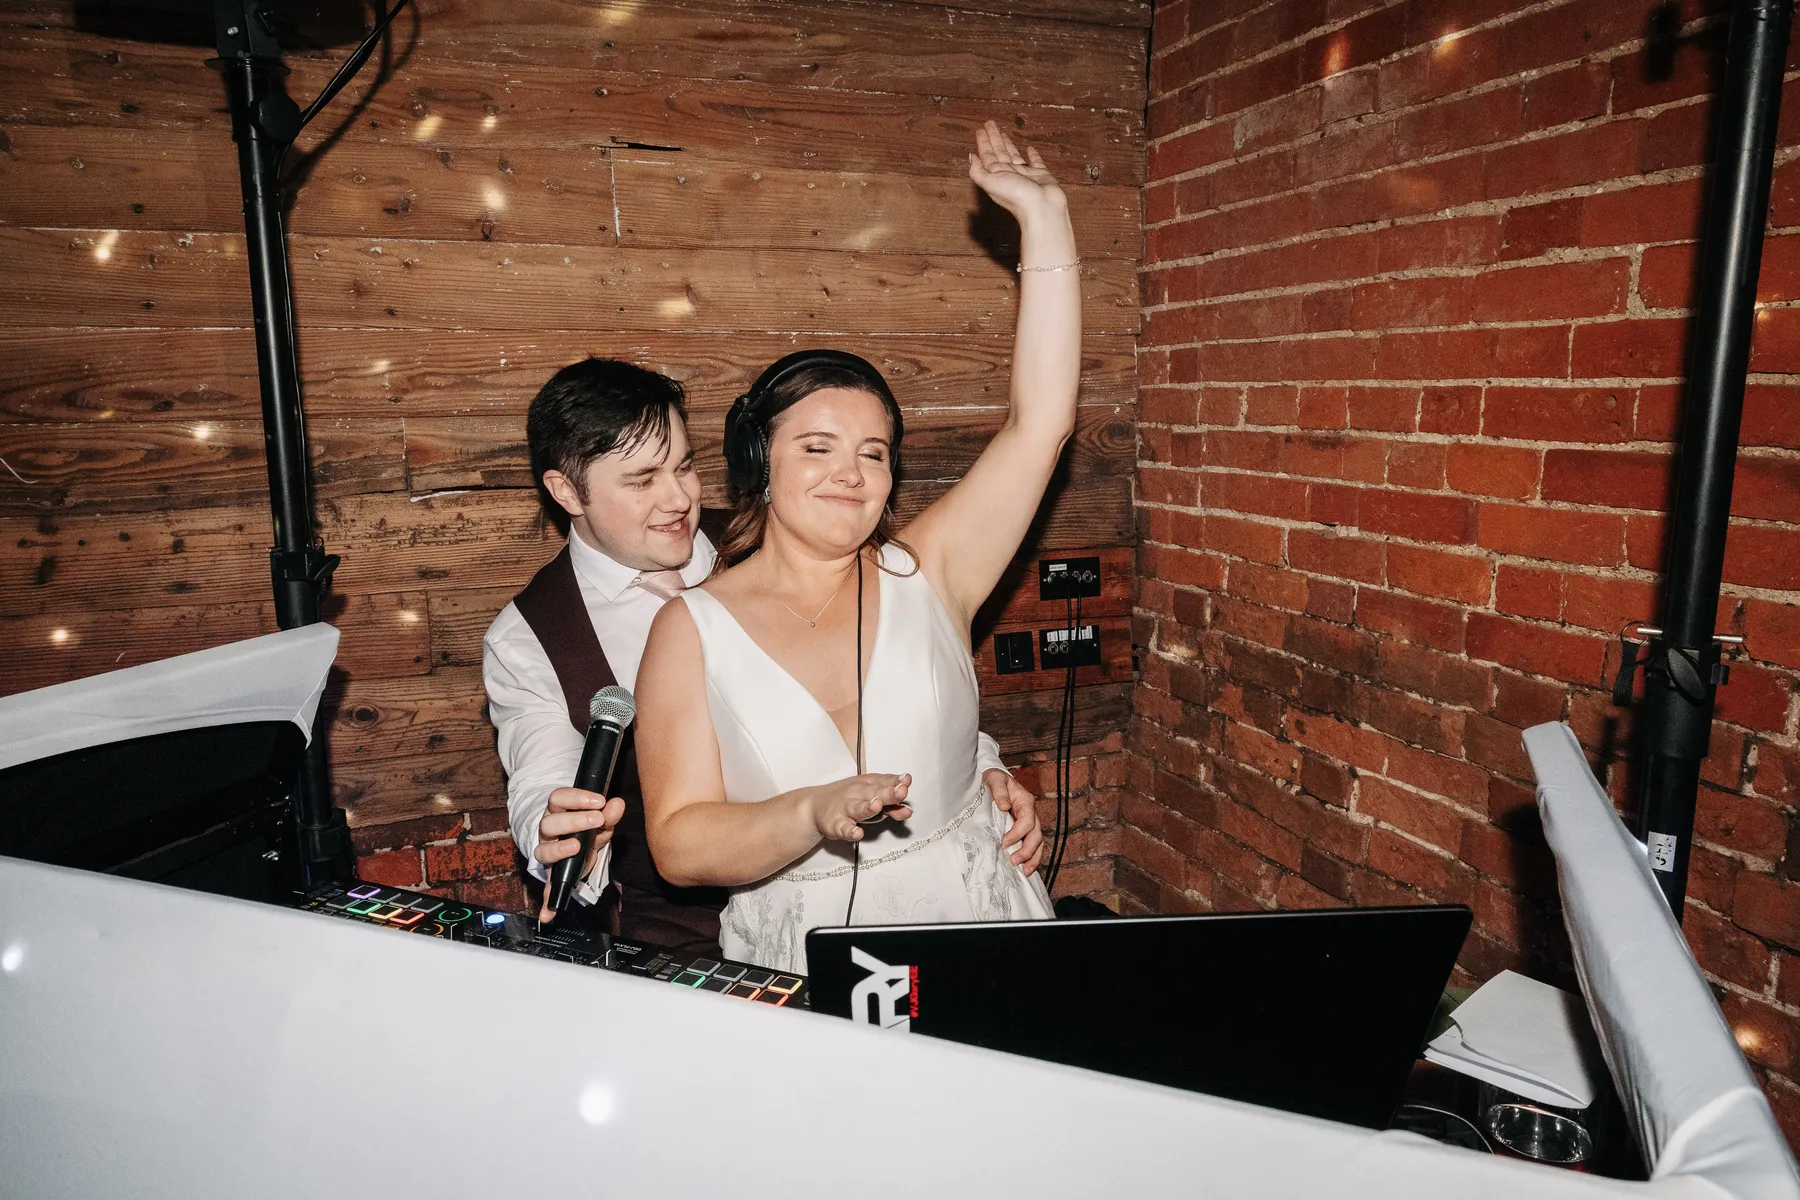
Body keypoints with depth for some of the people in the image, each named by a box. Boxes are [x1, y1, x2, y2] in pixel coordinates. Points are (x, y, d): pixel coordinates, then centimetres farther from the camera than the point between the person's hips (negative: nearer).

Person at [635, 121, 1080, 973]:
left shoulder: (924, 577, 2)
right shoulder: (692, 630, -1)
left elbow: (1040, 423, -4)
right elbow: (679, 845, -5)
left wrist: (1043, 217, -4)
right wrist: (814, 812, -22)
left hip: (975, 939, 1)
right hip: (796, 974, 0)